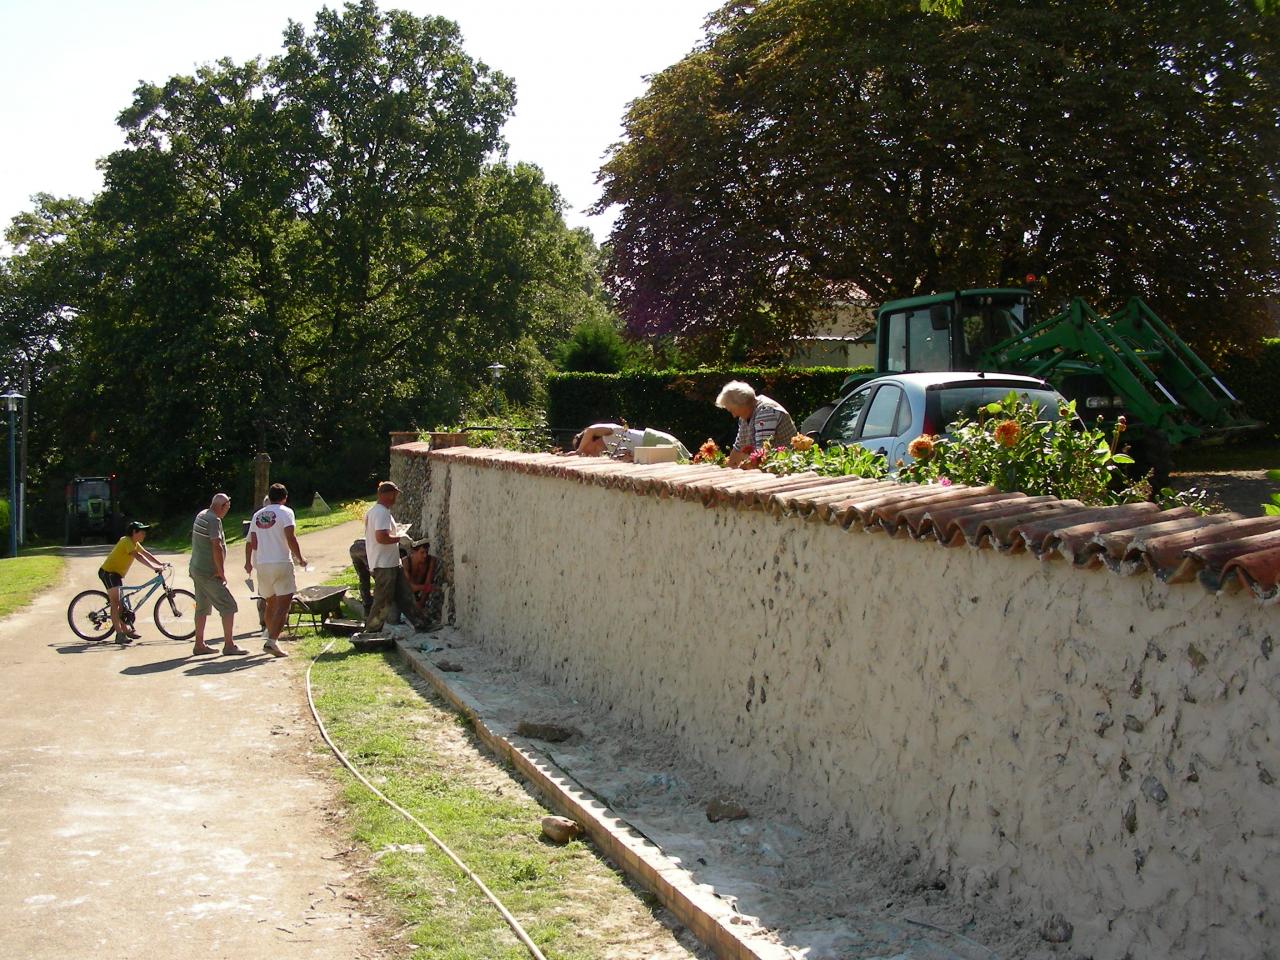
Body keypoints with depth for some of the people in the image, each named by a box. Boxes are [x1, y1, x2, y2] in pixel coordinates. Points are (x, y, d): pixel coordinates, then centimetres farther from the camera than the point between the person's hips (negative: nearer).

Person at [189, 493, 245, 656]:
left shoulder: (201, 515, 10)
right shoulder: (214, 520, -18)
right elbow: (216, 547, -24)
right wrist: (222, 572, -18)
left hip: (197, 569, 9)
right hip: (209, 573, -9)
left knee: (202, 607, 15)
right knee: (228, 606, -6)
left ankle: (199, 645, 18)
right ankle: (229, 645, -7)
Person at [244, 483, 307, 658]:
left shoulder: (257, 515, 13)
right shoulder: (285, 512, -4)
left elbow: (250, 542, 14)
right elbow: (290, 538, -15)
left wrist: (248, 562, 25)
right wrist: (300, 558, -6)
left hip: (262, 565, 6)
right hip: (281, 563, -6)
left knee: (271, 604, 20)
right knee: (283, 605, -6)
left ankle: (270, 638, 26)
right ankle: (272, 641, -18)